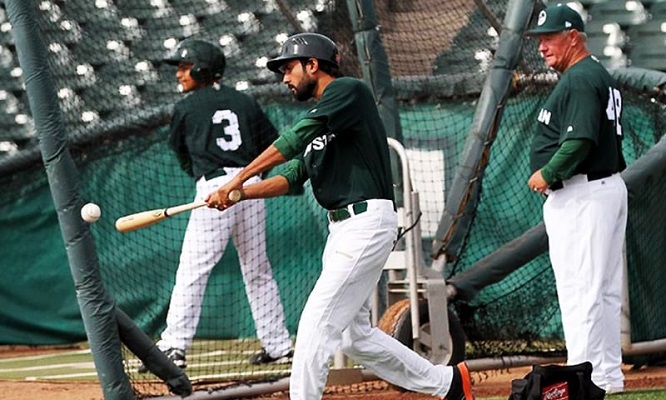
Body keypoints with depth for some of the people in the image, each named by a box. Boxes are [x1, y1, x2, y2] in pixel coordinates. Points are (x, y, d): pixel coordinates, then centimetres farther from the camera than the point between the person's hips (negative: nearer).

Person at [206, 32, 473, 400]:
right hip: (342, 229, 10)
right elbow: (292, 178, 12)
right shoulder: (317, 121, 19)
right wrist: (240, 194, -4)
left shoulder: (348, 91, -8)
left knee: (317, 325, -13)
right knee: (355, 335, 15)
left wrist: (237, 179, -20)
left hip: (367, 222, -10)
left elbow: (293, 141, -19)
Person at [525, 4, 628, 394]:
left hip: (582, 196, -11)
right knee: (605, 290, 13)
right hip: (610, 185, 11)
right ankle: (609, 376, 18)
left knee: (580, 289, -10)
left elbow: (581, 139, -26)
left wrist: (548, 173, -16)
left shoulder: (581, 79, -14)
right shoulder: (600, 76, 19)